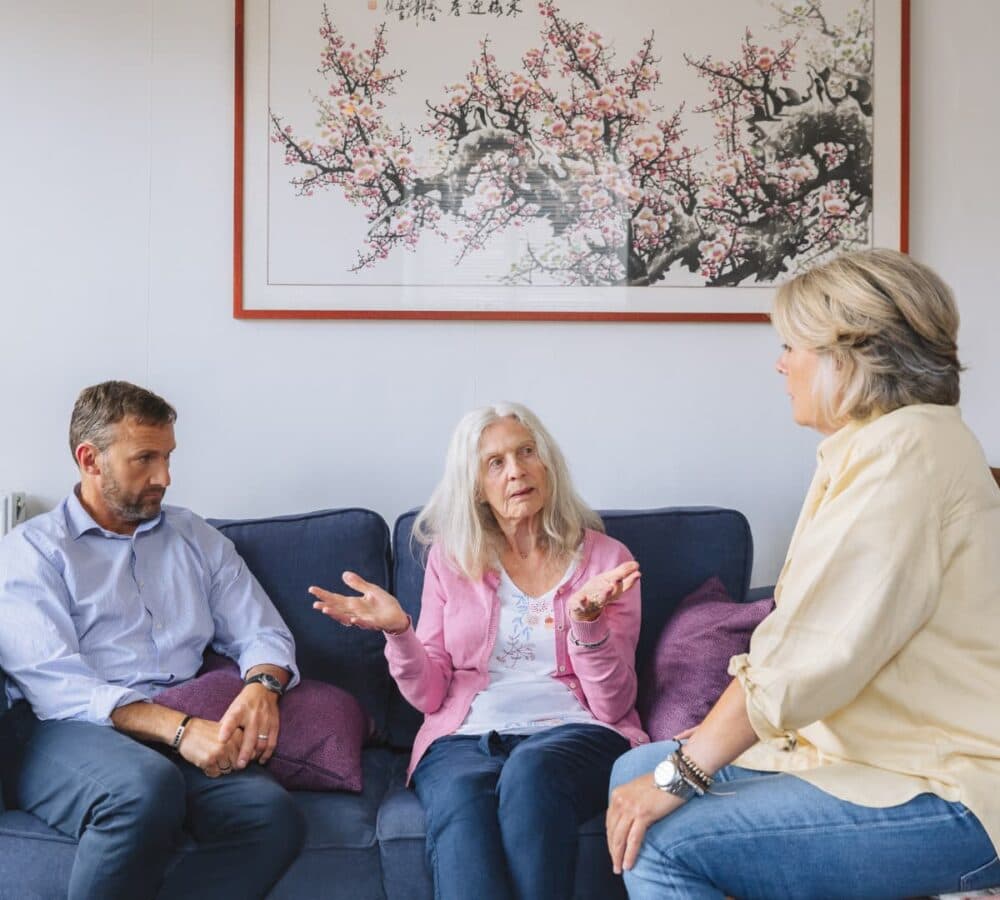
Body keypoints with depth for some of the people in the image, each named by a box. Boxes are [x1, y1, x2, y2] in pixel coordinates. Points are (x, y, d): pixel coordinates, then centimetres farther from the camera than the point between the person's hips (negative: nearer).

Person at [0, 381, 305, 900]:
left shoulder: (195, 538, 20)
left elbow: (263, 633, 15)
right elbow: (55, 685, -8)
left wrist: (261, 685, -11)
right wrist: (179, 729, -21)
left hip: (183, 729, 4)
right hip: (68, 731, -3)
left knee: (273, 817, -28)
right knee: (147, 787, -39)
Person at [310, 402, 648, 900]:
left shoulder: (605, 557, 8)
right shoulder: (450, 559, 13)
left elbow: (612, 705, 0)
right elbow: (430, 695, 10)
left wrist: (587, 617, -18)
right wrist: (397, 630, -10)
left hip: (572, 731, 0)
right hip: (465, 737, 1)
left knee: (531, 772, -36)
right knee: (462, 802, -35)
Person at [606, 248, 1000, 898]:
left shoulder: (908, 448, -19)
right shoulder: (870, 448, 14)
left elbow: (808, 653, -25)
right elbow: (801, 634, 10)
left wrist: (680, 773, -17)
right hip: (867, 748, 10)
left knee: (664, 843, -21)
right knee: (635, 772, 8)